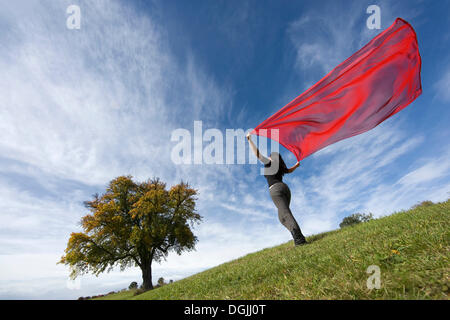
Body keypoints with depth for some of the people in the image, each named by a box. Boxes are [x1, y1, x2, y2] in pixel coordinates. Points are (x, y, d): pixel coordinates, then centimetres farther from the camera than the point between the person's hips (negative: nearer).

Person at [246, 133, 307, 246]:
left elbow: (257, 153, 5)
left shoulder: (268, 163, 10)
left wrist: (249, 140, 10)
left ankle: (298, 238, -34)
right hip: (285, 188, 7)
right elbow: (290, 170, 48)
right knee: (282, 216, 11)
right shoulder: (280, 168, 27)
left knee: (285, 213, -18)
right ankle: (299, 237, 0)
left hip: (275, 189, -7)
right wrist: (296, 165, 68)